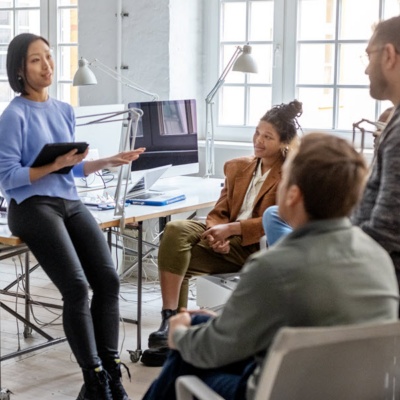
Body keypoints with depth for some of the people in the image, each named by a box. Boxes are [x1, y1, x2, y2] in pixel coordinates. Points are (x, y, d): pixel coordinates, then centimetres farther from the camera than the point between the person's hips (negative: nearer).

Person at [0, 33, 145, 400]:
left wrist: (108, 162, 6)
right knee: (77, 288, -21)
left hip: (70, 203, 6)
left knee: (108, 280, -12)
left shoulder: (65, 111, 14)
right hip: (33, 207, -6)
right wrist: (53, 165, -20)